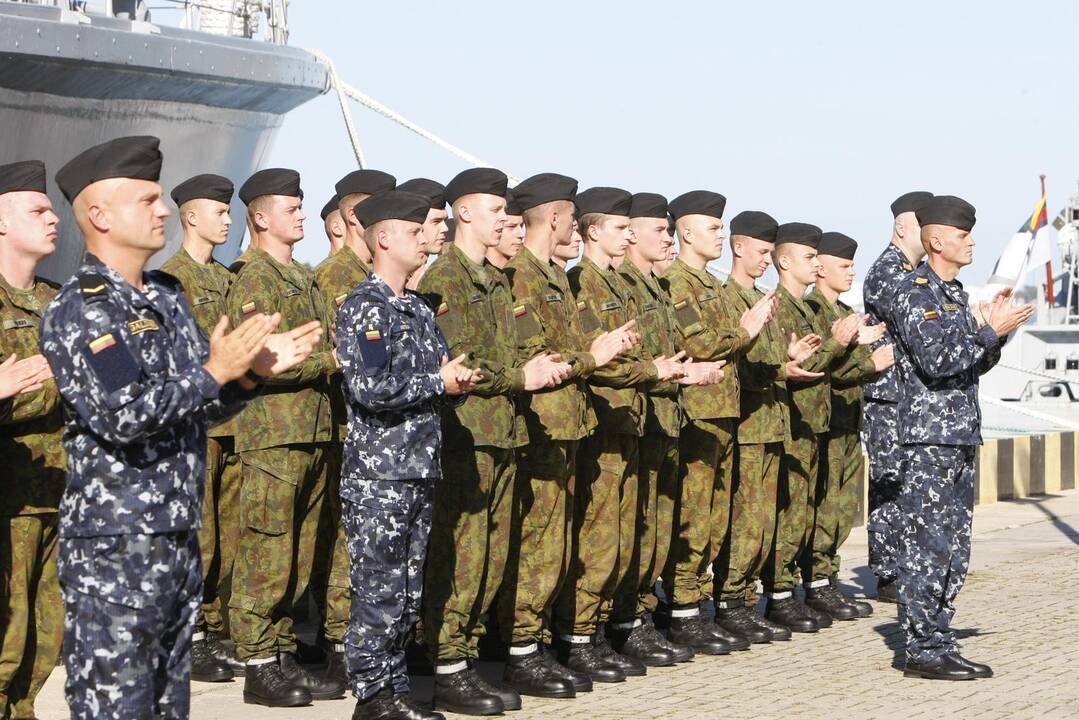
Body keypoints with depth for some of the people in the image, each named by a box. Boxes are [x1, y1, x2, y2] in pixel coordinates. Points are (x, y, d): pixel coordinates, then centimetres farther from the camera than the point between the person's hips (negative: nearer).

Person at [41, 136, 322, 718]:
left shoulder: (167, 298, 14)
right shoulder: (78, 309, -12)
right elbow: (123, 414, -25)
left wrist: (253, 372, 2)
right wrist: (216, 370, -17)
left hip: (178, 539, 8)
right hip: (114, 551, -8)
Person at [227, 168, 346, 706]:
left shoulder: (305, 278, 19)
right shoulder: (255, 279, -8)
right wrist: (329, 361, -15)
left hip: (315, 433, 9)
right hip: (273, 435, -9)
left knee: (300, 557, 11)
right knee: (266, 557, -5)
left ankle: (285, 656, 17)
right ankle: (259, 667, 1)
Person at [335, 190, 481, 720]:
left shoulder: (418, 309, 16)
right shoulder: (365, 307, -11)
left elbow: (440, 373, 18)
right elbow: (371, 387, -21)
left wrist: (458, 377, -5)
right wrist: (439, 382, -13)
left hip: (419, 472, 8)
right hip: (377, 475, -8)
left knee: (408, 591, 12)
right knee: (379, 591, -3)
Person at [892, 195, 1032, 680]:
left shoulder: (956, 294, 18)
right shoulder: (915, 292, -10)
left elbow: (976, 364, 21)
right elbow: (935, 359, -20)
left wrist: (995, 328, 5)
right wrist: (991, 330, -17)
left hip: (961, 437, 9)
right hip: (928, 438, -9)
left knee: (955, 548, 10)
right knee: (928, 547, -7)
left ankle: (940, 644, 15)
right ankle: (923, 650, -4)